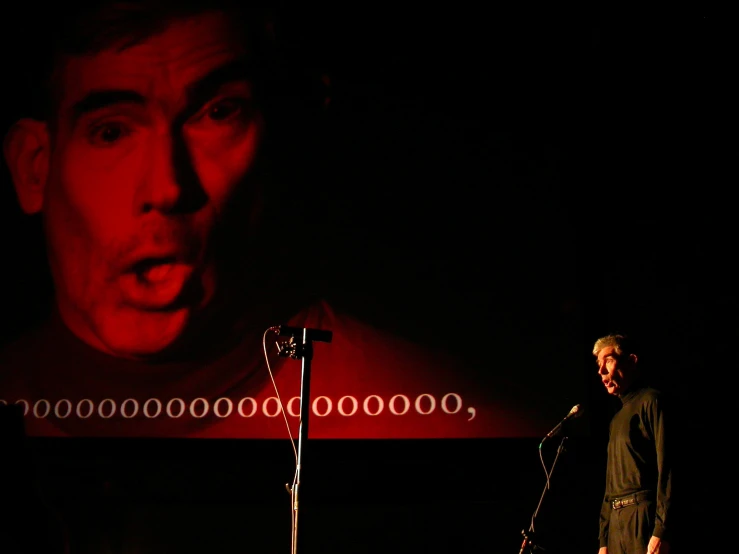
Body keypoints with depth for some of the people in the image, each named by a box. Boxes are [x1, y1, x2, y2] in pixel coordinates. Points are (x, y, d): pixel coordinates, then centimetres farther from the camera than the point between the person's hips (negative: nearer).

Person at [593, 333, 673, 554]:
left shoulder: (650, 401, -2)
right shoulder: (617, 418, 24)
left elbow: (667, 468, -12)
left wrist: (661, 531, -19)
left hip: (643, 516, -8)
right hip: (617, 521, 8)